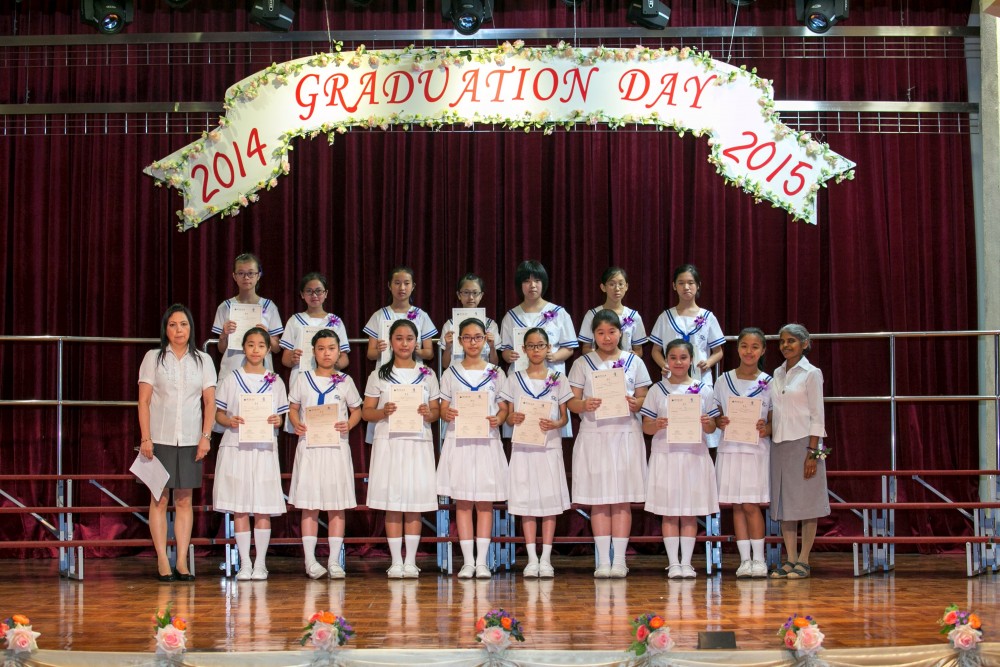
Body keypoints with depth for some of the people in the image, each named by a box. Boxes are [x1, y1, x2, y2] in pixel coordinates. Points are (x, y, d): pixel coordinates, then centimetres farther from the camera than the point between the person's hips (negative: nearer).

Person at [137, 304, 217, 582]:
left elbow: (210, 402, 7)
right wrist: (145, 438, -8)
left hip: (190, 441, 2)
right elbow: (144, 400, 0)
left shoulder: (203, 360, 9)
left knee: (184, 500, 3)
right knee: (159, 499, -1)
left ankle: (182, 562, 5)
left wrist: (205, 436, -3)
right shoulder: (153, 358, 4)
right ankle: (162, 562, 1)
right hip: (160, 439, -2)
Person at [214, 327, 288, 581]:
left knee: (263, 509, -1)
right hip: (236, 446, 0)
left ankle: (260, 563, 7)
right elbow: (218, 413, 7)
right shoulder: (231, 380, 7)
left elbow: (280, 416, 12)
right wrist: (230, 421, -13)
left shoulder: (275, 382, 10)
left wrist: (277, 421, -10)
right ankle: (244, 563, 6)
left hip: (264, 448, 1)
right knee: (239, 509, 0)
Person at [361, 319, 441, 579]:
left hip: (418, 443, 1)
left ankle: (410, 561, 5)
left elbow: (437, 411, 11)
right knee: (392, 503, -1)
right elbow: (366, 412, 6)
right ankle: (396, 561, 5)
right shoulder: (379, 375, 8)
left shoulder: (427, 375, 11)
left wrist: (429, 413, -12)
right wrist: (383, 412, -14)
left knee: (414, 504, -1)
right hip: (388, 442, 0)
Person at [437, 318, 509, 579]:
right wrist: (447, 414, -16)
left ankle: (482, 561, 4)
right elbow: (443, 409, 7)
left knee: (485, 502, 0)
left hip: (487, 441, 0)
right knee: (462, 502, 0)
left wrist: (498, 419, -14)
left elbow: (503, 408, 8)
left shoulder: (495, 373, 7)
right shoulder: (451, 373, 7)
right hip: (459, 441, 0)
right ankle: (467, 561, 4)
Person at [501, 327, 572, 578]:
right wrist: (513, 418, -15)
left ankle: (546, 558, 3)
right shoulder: (514, 379, 8)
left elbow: (565, 417, 7)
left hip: (549, 445, 0)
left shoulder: (558, 379, 7)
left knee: (550, 501, -1)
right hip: (523, 446, 0)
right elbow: (509, 417, 8)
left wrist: (555, 424, -15)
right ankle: (532, 559, 5)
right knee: (526, 501, 0)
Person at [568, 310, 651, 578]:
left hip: (626, 435, 0)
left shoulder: (634, 362, 9)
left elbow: (645, 399, 8)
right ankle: (603, 561, 4)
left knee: (622, 500, -1)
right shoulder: (582, 364, 8)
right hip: (593, 435, 0)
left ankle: (619, 560, 3)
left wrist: (636, 404, -14)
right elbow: (571, 401, 4)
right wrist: (584, 405, -17)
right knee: (598, 500, 0)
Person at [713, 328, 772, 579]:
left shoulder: (768, 383, 1)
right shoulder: (724, 381, 6)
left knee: (751, 505, -6)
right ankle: (745, 559, 9)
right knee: (737, 506, 4)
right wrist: (720, 422, -11)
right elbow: (716, 416, 11)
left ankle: (758, 558, 3)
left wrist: (766, 430, -16)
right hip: (730, 448, 2)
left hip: (757, 449, -2)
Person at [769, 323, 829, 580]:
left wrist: (812, 452, -13)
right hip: (779, 444, 6)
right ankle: (790, 560, 10)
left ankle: (803, 561, 3)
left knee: (806, 504, -1)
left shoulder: (811, 374, -4)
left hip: (803, 443, -6)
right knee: (784, 504, 5)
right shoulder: (777, 374, 13)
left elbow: (817, 416, -7)